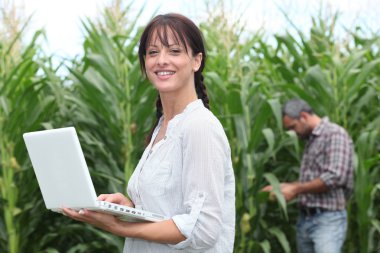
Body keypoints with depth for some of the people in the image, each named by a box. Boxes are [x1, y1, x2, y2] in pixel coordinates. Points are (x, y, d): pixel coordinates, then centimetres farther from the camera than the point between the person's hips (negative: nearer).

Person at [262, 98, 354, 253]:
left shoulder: (335, 134, -7)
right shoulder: (310, 140, 18)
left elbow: (334, 177, -18)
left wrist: (296, 189, -10)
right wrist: (283, 187, 9)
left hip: (328, 219, -8)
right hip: (304, 219, 8)